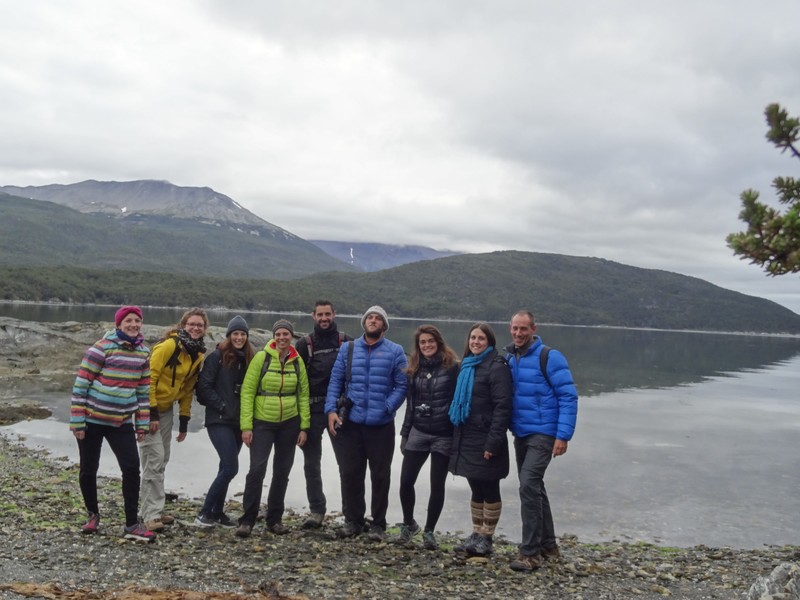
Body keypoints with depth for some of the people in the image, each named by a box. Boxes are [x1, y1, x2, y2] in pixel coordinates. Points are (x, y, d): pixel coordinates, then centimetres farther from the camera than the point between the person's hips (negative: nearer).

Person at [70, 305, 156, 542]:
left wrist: (142, 424, 7)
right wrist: (77, 421, -12)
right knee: (88, 470, 8)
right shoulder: (102, 348, -13)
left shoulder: (143, 352, 3)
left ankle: (132, 525, 3)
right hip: (92, 419, -4)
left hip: (122, 422, 4)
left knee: (132, 468, -6)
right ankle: (93, 514, 31)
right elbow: (81, 385, -11)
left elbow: (144, 390, 9)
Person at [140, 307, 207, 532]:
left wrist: (184, 421, 10)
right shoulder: (169, 346, -19)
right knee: (155, 458, -11)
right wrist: (151, 413, -22)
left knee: (162, 460, 12)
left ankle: (155, 510, 23)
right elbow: (149, 378, -21)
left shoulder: (198, 355, 6)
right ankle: (151, 514, -6)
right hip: (149, 407, -8)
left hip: (166, 409, 8)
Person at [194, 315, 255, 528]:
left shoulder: (250, 359, 9)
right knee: (231, 467, -13)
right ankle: (204, 512, -2)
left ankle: (217, 512, 24)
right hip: (219, 421, -6)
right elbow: (204, 387, -10)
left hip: (239, 421, 6)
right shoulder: (217, 357, -7)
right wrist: (222, 406, -12)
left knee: (226, 467, 12)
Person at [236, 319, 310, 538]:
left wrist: (304, 427, 3)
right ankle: (247, 520, 0)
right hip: (262, 422, -3)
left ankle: (274, 519, 21)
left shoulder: (297, 361, 3)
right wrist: (246, 426, -11)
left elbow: (303, 395, 8)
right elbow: (247, 391, -6)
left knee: (282, 471, 9)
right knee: (257, 469, -12)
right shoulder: (261, 357, -6)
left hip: (289, 423, 4)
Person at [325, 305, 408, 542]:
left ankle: (378, 524, 19)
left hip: (381, 425, -2)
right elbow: (335, 381, 6)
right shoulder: (348, 349, 8)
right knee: (349, 473, 7)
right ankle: (353, 520, 22)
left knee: (380, 475, 7)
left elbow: (401, 386, -2)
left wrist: (385, 409, -14)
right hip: (350, 423, 2)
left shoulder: (395, 351, 1)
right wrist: (331, 409, -5)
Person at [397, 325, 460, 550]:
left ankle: (429, 531, 18)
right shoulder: (415, 368, 10)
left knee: (437, 485, 4)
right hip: (418, 432, 4)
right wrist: (404, 432, 14)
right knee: (406, 481, 0)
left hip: (443, 435, -4)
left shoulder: (452, 366, -5)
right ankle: (408, 523, 23)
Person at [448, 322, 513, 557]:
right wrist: (457, 437, 16)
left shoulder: (496, 367, -11)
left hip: (485, 440, -8)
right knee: (476, 491, 15)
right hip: (467, 439, 8)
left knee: (489, 490, 4)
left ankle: (486, 538, 12)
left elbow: (502, 406, -17)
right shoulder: (467, 365, 15)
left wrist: (493, 442, -21)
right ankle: (476, 534, 23)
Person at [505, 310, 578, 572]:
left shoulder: (549, 357, -11)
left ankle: (531, 552, -8)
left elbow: (569, 396, -13)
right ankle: (548, 545, 29)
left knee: (528, 485, -16)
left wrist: (563, 435, -18)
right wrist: (510, 428, 6)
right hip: (520, 434, 7)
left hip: (543, 435, -7)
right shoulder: (509, 358, 8)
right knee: (533, 487, 15)